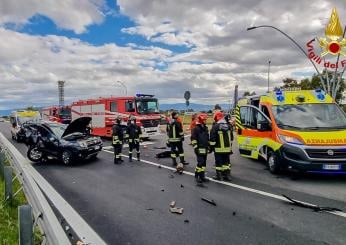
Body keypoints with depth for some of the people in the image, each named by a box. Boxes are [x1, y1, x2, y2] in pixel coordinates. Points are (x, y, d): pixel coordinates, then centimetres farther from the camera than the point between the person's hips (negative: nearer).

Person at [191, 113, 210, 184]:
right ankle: (197, 176, 1)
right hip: (200, 149, -8)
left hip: (205, 149, 8)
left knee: (204, 163, 11)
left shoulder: (205, 128, 15)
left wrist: (208, 146, 20)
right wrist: (196, 147, -17)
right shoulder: (196, 128, -10)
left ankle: (202, 176, 19)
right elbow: (193, 138, -13)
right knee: (200, 163, -10)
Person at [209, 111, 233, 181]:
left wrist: (212, 147, -3)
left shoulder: (215, 126, -11)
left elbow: (212, 138, -12)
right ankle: (227, 175, 15)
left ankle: (218, 176, 9)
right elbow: (231, 138, 17)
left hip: (219, 149, -5)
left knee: (218, 162, 3)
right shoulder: (228, 126, 9)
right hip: (227, 148, 6)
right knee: (226, 162, 12)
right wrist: (230, 147, 24)